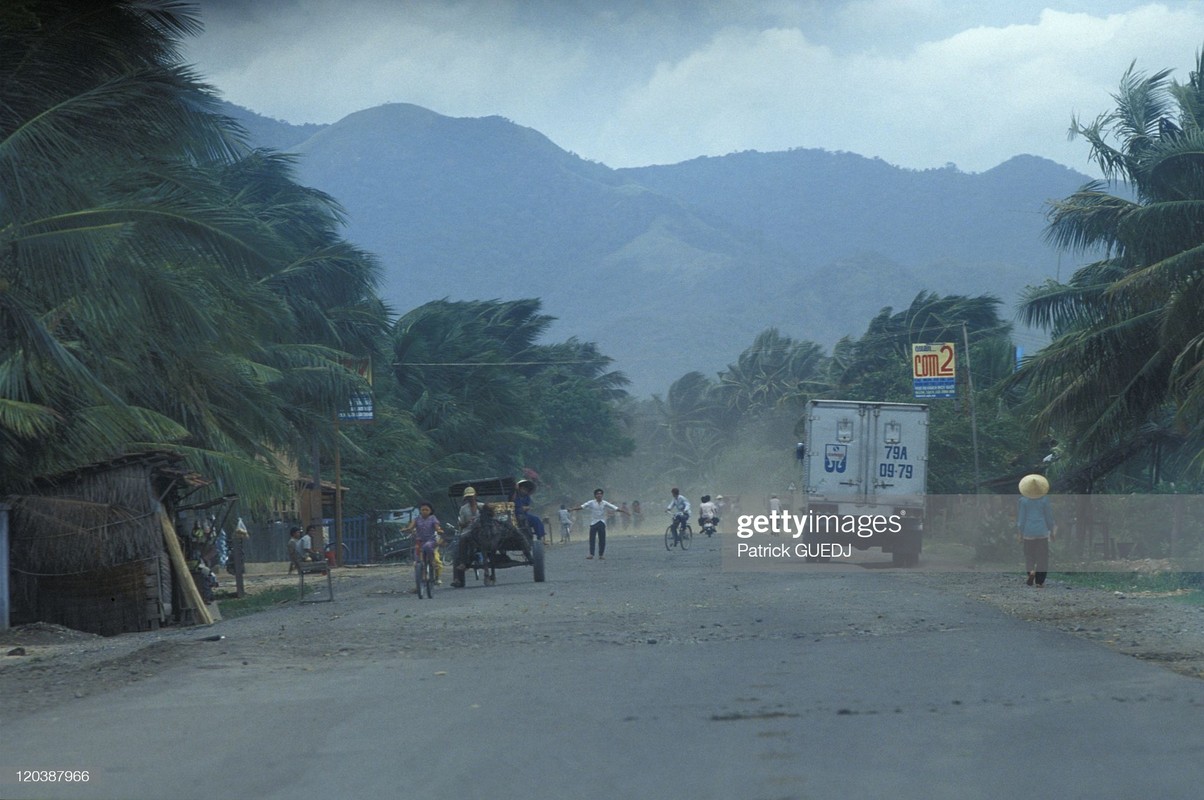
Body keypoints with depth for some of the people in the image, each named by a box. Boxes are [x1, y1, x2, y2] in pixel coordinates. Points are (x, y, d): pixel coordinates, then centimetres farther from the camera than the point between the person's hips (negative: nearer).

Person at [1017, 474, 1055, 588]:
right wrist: (1051, 531, 10)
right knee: (1042, 556, 7)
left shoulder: (1023, 500, -8)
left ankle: (1030, 571, -12)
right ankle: (1039, 581, 5)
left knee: (1029, 554, 15)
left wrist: (1020, 532, 6)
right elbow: (1049, 516, -1)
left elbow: (1021, 517, -3)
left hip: (1028, 531, 0)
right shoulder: (1044, 499, -8)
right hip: (1042, 531, 0)